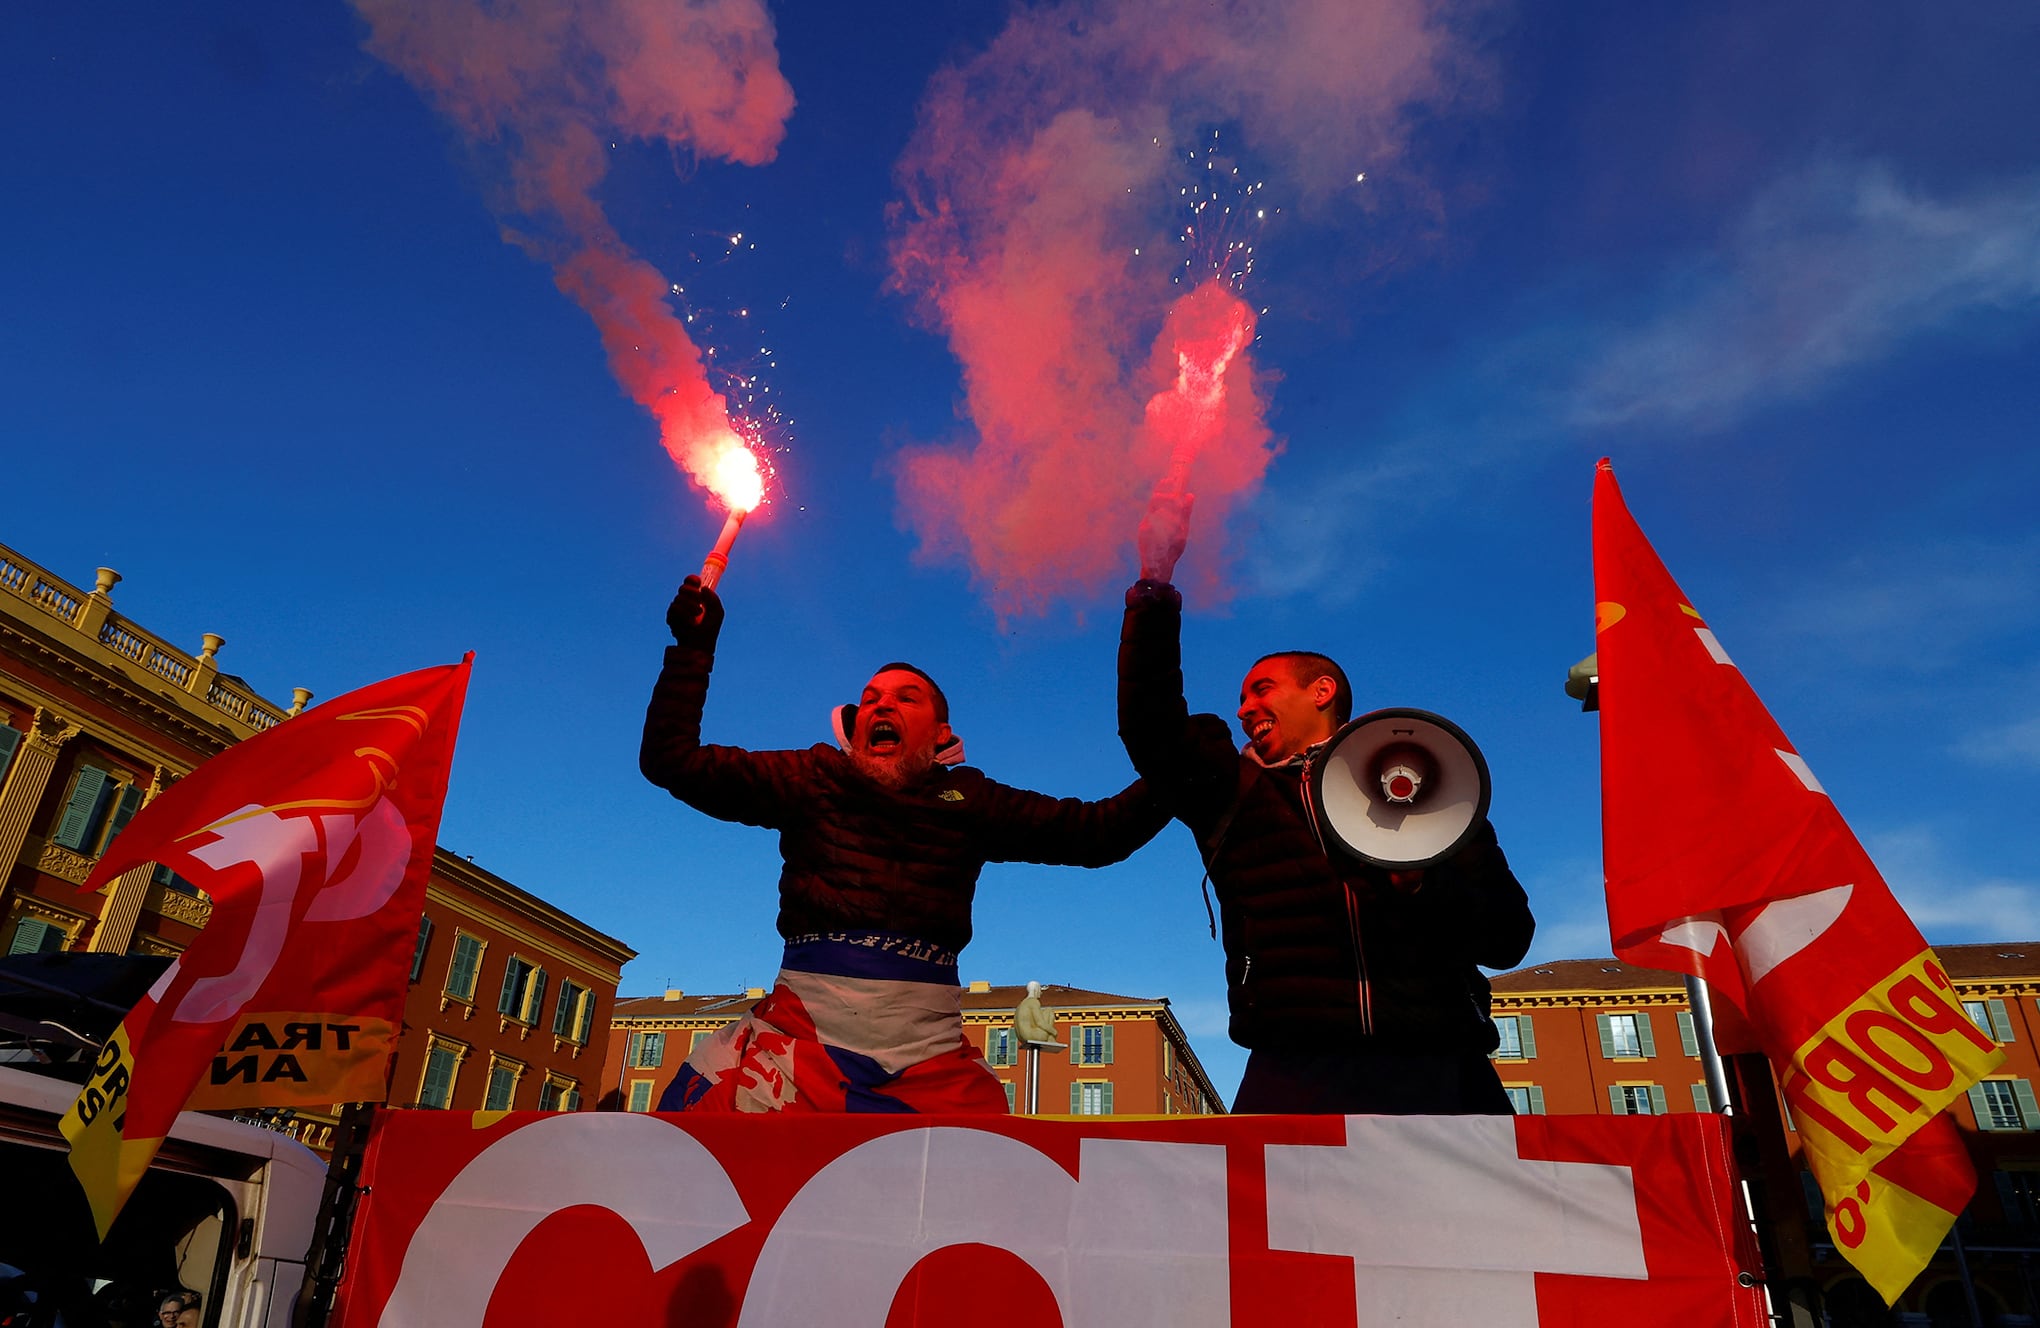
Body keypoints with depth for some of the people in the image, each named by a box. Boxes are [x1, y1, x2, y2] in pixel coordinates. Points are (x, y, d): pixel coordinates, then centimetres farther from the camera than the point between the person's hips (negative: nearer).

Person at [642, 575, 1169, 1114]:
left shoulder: (967, 800, 17)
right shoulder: (815, 779, 16)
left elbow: (1099, 830, 11)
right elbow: (673, 761, 13)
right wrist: (693, 649, 9)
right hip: (804, 1031, -1)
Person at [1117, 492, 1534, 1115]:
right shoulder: (1234, 792, 20)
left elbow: (1509, 935, 12)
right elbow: (1150, 726, 5)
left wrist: (1425, 884, -8)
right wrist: (1155, 584, 3)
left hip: (1440, 1069, 0)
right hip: (1299, 1071, 1)